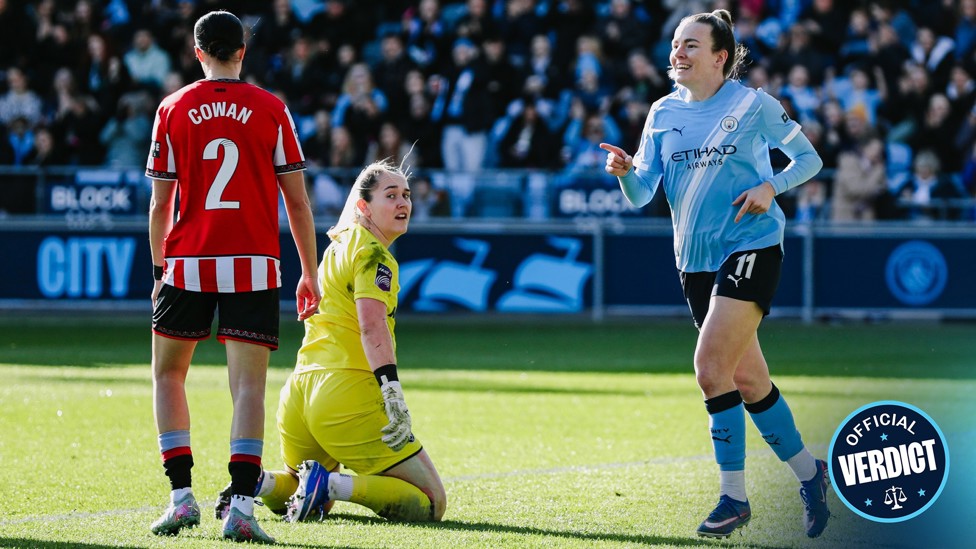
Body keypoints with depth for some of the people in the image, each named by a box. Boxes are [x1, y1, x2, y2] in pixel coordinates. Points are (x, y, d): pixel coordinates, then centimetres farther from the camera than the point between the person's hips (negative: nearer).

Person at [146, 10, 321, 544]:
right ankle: (240, 505, -14)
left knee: (168, 375, 16)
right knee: (248, 384, -2)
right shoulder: (271, 110, 2)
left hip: (188, 261, 1)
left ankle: (181, 495, 6)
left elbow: (160, 203, 4)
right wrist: (309, 274, 11)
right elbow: (297, 203, 3)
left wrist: (159, 269, 16)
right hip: (253, 265, -1)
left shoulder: (173, 110, 3)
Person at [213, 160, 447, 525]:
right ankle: (332, 484, -21)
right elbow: (372, 327, -21)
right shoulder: (373, 254, -7)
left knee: (311, 498, 30)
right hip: (348, 394, -9)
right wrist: (393, 394, -27)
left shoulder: (339, 245, 20)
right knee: (430, 503, -4)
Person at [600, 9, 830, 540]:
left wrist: (771, 187, -13)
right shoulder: (664, 112, 7)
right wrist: (624, 172, -19)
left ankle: (733, 497, -10)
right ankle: (808, 472, 28)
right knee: (747, 380, 10)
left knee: (711, 367, -18)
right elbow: (641, 194, 3)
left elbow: (808, 158, 5)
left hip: (751, 249, -6)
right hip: (696, 259, 6)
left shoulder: (753, 104, -5)